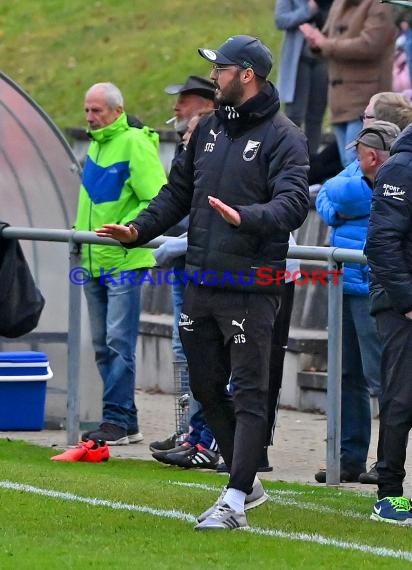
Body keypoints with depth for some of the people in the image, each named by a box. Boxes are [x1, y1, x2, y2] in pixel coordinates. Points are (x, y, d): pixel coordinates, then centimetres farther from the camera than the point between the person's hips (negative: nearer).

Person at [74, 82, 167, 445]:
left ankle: (117, 419, -9)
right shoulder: (95, 144, 15)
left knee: (119, 343, -11)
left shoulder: (135, 143, -12)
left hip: (124, 261, -9)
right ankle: (126, 423, 14)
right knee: (103, 346, 9)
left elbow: (157, 200, -17)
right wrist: (82, 231, 16)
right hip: (94, 261, 9)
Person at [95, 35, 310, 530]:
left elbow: (293, 202, -20)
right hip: (199, 283, 8)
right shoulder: (208, 129, 16)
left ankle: (235, 503, -7)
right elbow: (179, 190, 22)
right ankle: (247, 481, 28)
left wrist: (245, 218, -36)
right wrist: (139, 229, 10)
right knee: (205, 387, 14)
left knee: (248, 394, -6)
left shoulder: (282, 136, -7)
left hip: (250, 289, -8)